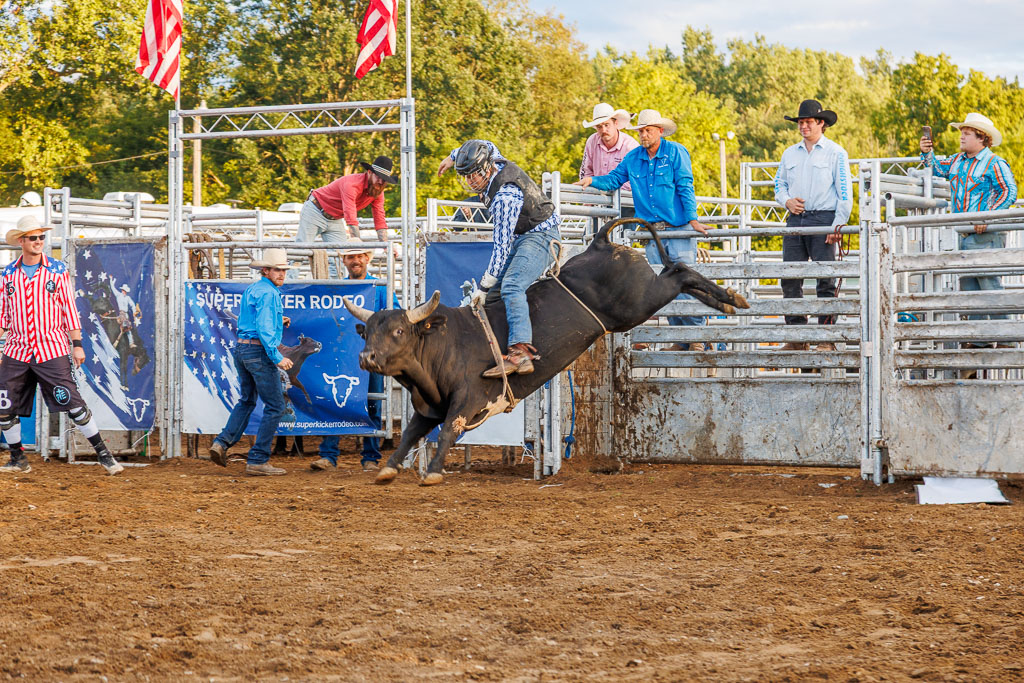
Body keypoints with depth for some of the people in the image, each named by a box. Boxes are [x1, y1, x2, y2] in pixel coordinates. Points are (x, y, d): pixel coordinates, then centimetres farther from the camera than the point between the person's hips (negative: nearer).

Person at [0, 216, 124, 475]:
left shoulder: (57, 270, 1)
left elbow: (69, 308, 2)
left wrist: (77, 344, -2)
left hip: (52, 350, -3)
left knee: (73, 404, -9)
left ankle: (104, 455, -1)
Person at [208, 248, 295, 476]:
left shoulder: (250, 290, 15)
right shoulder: (268, 293, -14)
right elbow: (264, 329, -22)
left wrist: (276, 322, 22)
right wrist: (277, 358, -21)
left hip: (240, 348, 9)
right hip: (259, 351, -9)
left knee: (246, 400, 25)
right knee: (275, 406, -1)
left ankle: (222, 442, 10)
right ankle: (257, 461, -3)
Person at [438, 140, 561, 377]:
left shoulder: (505, 197, -29)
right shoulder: (495, 161, -3)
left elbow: (502, 246, -27)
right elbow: (487, 146, 24)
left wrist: (484, 286, -23)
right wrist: (453, 156, 30)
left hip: (540, 237, -11)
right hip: (521, 237, 11)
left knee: (510, 287, -32)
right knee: (493, 293, 4)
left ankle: (520, 352, -47)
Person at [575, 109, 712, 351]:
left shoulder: (676, 152, -2)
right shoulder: (633, 158, 11)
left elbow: (685, 186, -7)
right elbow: (614, 179, 19)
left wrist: (692, 218, -16)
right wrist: (593, 180, -1)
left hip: (679, 230, -5)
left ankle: (697, 338, -1)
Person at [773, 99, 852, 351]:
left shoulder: (835, 153, 2)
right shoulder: (790, 154, 17)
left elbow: (845, 192, -2)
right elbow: (779, 183, 24)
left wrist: (838, 224, -11)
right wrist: (787, 200, 1)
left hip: (823, 218, -5)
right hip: (795, 220, 5)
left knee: (825, 282, -7)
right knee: (790, 280, 0)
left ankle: (827, 338, -5)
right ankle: (797, 338, 5)